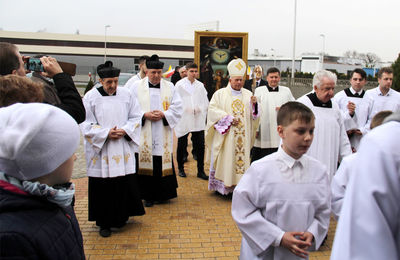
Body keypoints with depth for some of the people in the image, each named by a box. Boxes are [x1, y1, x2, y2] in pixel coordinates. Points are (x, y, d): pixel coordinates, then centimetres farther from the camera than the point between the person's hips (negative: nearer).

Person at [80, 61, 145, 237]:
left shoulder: (126, 94, 4)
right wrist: (106, 133, -15)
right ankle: (104, 223, 17)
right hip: (101, 152, -2)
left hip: (123, 150, 2)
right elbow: (86, 125, -5)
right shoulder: (91, 97, -3)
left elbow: (136, 117, 8)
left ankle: (121, 217, 26)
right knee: (103, 187, 2)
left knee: (125, 184, 6)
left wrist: (125, 130, -10)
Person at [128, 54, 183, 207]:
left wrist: (163, 114, -11)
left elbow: (177, 108, 4)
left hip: (163, 136, 1)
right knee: (146, 165, 1)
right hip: (144, 136, -1)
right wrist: (145, 115, -13)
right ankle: (148, 196, 13)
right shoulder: (137, 87, 5)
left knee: (162, 164, 3)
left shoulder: (170, 87, 8)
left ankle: (162, 194, 17)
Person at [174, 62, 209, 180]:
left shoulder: (200, 85, 9)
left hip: (198, 120, 3)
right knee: (182, 145, 8)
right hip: (183, 120, -2)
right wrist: (186, 109, -15)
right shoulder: (179, 84, -1)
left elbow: (205, 102, 9)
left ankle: (200, 171, 11)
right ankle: (181, 168, 25)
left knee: (200, 145, 2)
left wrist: (200, 109, -9)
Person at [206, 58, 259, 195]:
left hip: (243, 137, 3)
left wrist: (254, 104, -13)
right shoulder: (220, 94, 2)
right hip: (226, 136, -3)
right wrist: (228, 118, -14)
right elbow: (212, 110, -8)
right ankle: (224, 185, 6)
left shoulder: (248, 94, 11)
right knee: (225, 159, -1)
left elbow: (254, 115, 8)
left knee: (242, 158, 2)